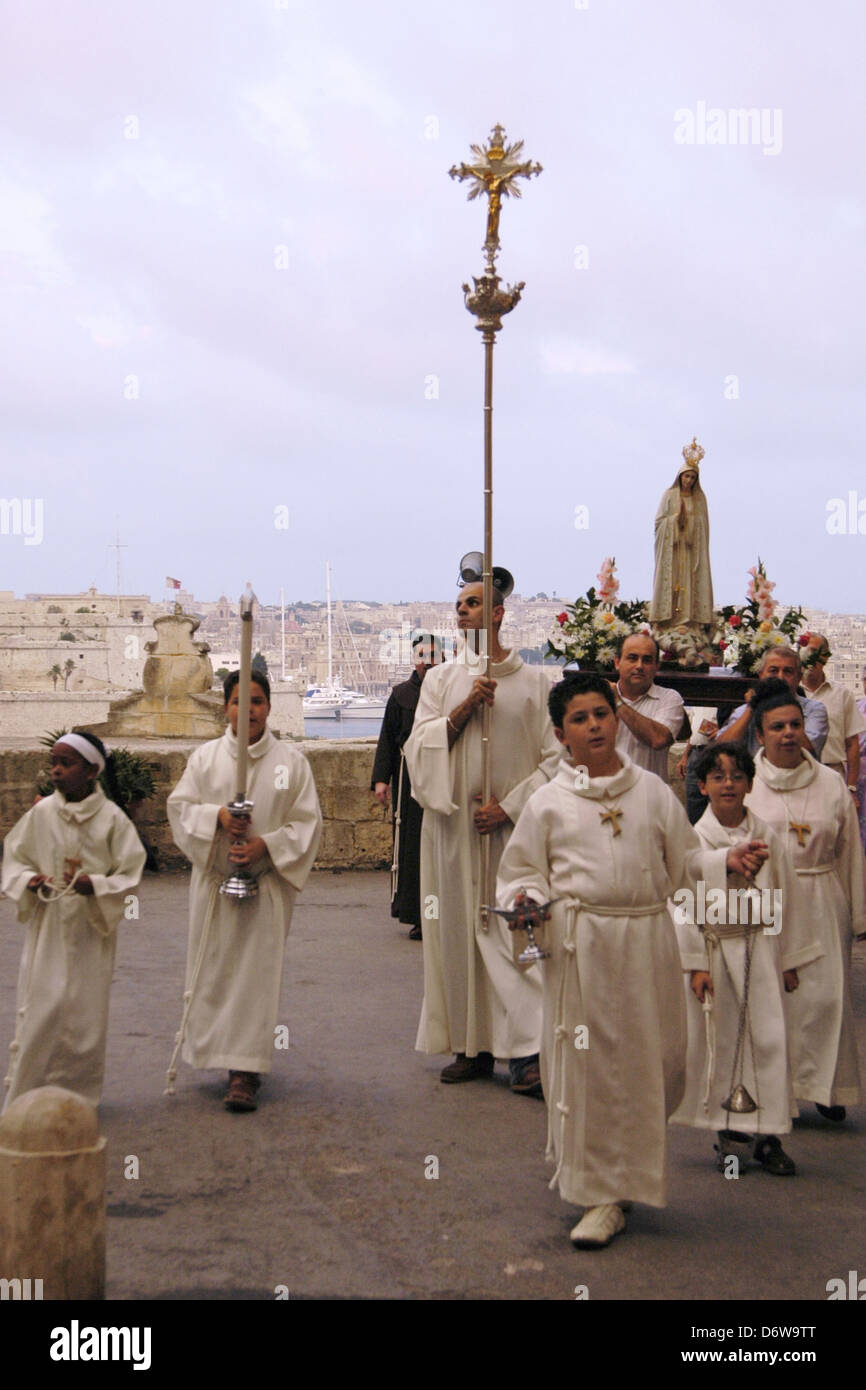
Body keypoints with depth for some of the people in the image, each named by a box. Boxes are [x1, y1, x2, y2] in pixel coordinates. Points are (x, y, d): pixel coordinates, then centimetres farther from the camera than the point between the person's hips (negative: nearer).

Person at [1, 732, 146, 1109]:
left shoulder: (111, 819, -6)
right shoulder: (41, 813, 0)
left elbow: (130, 875, -4)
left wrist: (94, 885, -20)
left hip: (91, 930, -1)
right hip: (47, 927, 1)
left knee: (85, 1012, 4)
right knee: (38, 1009, -1)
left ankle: (78, 1096, 19)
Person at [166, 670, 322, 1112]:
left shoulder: (291, 761, 1)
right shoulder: (205, 757, 5)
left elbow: (307, 822, 1)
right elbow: (179, 806, 5)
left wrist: (266, 844, -14)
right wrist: (216, 815, -14)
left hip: (267, 884, -1)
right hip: (213, 881, 2)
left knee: (256, 972, -5)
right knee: (213, 970, 5)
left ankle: (245, 1073, -2)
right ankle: (210, 1047, 26)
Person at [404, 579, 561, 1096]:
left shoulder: (533, 681, 4)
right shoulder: (442, 679, 11)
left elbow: (556, 758, 1)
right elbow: (419, 747, 1)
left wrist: (510, 807, -9)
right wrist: (464, 709, -12)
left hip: (512, 825, -3)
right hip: (453, 822, 3)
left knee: (515, 932, -11)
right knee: (460, 931, 3)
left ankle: (527, 1052, -10)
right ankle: (473, 1047, 10)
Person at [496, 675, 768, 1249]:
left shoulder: (652, 791, 9)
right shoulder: (548, 803, 3)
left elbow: (684, 860, 13)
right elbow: (524, 872, 8)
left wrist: (728, 859, -4)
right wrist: (524, 898, -13)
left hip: (648, 939, 3)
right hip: (581, 946, -2)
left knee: (659, 1061, 6)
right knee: (590, 1068, -1)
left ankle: (630, 1165, 33)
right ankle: (601, 1197, 12)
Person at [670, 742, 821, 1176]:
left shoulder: (766, 838, 3)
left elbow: (785, 900, 7)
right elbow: (685, 907, -2)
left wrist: (789, 959, 6)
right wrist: (696, 964, -7)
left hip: (760, 949, 1)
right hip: (714, 950, -1)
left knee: (768, 1039, -2)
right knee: (719, 1041, 3)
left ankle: (767, 1134, 8)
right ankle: (730, 1136, 15)